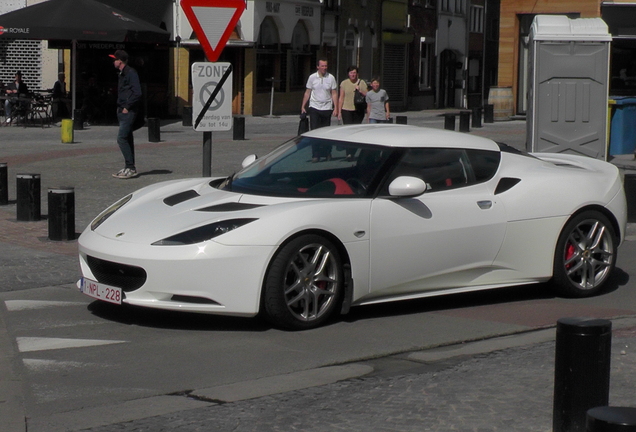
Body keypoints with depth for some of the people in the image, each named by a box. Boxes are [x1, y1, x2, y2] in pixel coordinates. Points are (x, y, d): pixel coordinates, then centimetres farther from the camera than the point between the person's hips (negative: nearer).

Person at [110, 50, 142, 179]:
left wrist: (127, 107, -17)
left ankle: (130, 167, -12)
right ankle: (130, 168, 15)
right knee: (127, 139, 11)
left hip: (128, 111, -10)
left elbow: (137, 93, -19)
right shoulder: (122, 74, 18)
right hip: (123, 111, 10)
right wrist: (120, 107, 12)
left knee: (121, 138, -14)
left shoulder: (131, 73, -12)